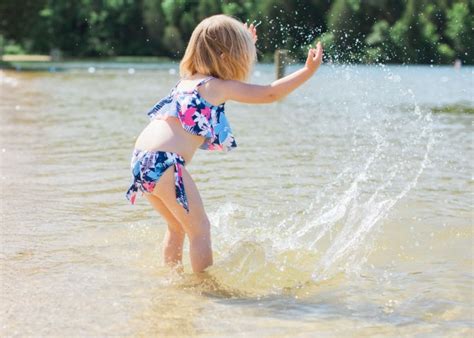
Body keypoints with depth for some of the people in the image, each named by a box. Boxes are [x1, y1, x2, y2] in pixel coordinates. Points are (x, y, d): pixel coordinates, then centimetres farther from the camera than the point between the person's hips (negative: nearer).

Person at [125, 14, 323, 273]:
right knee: (200, 229, 2)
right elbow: (271, 94, -1)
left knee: (178, 227, 24)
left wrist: (243, 45, 47)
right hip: (164, 162, -9)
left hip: (141, 158, 9)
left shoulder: (189, 79, 20)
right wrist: (308, 71, 5)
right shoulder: (219, 86, -3)